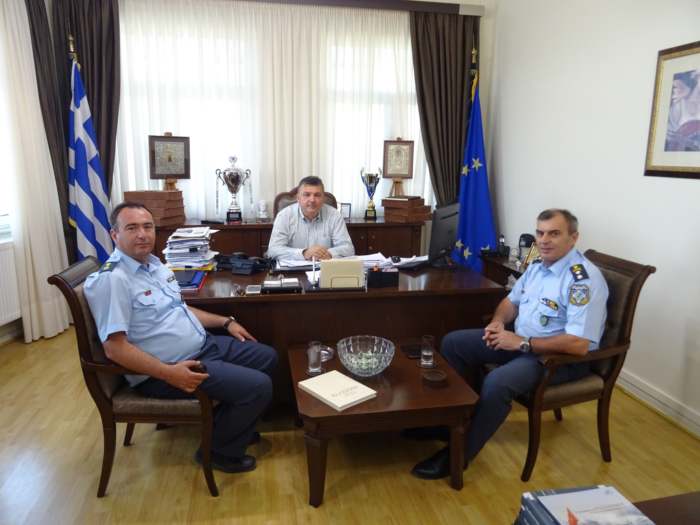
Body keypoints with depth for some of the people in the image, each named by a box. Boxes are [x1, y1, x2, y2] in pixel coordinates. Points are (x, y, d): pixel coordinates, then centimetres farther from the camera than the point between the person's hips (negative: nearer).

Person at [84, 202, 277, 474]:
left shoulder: (154, 263, 9)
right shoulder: (111, 279, -20)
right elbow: (115, 348, -25)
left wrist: (225, 321, 16)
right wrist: (169, 373, -30)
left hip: (203, 344, 10)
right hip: (166, 368, -10)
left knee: (267, 357, 15)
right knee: (258, 387, -18)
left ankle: (237, 426, 30)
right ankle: (220, 450, 8)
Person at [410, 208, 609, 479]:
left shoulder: (584, 279, -22)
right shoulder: (538, 266, 5)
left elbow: (579, 344, -29)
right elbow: (512, 300, 18)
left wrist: (522, 343, -25)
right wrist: (498, 322, -5)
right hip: (520, 342, 9)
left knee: (497, 382, -34)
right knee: (453, 343, 3)